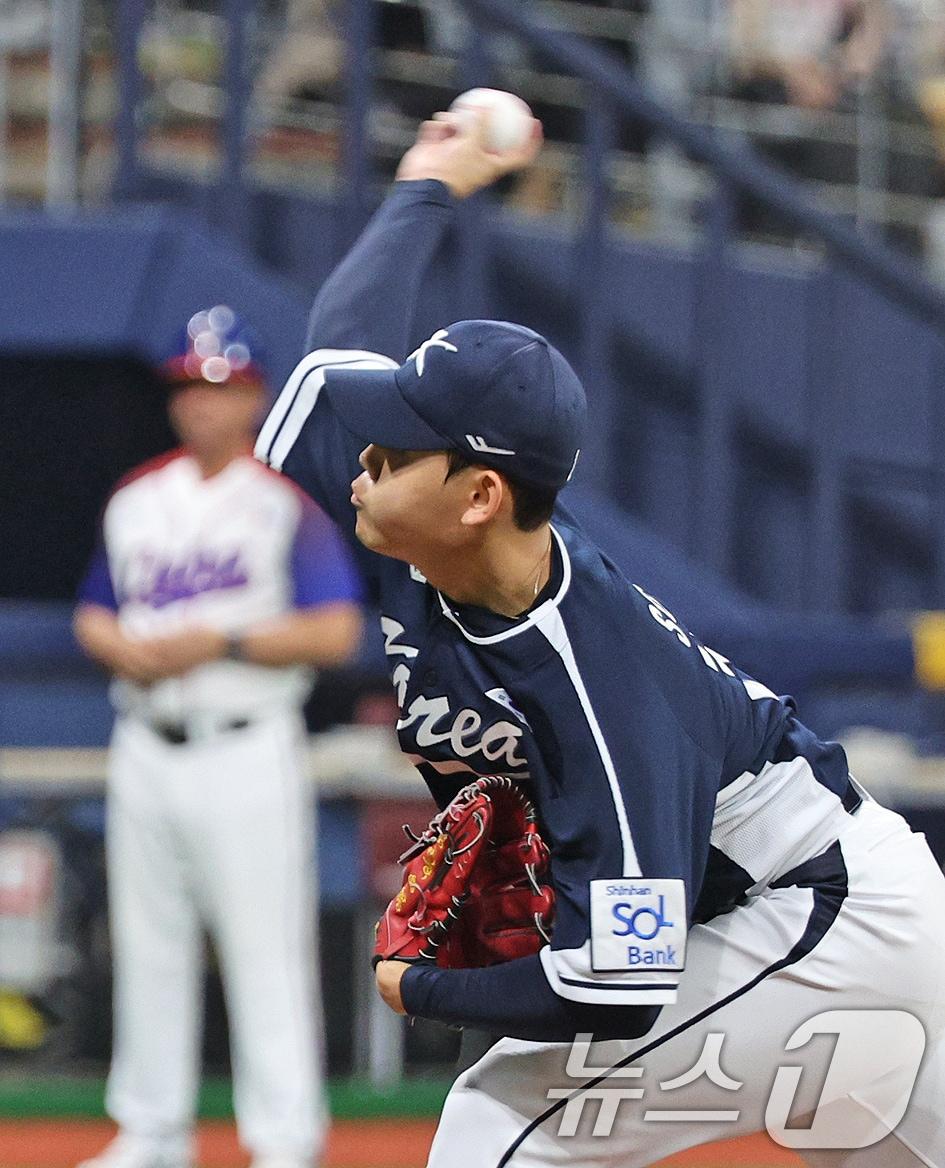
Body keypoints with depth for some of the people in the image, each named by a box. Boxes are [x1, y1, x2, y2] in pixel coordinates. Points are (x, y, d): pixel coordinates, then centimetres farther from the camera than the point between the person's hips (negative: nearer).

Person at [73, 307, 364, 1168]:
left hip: (246, 750, -6)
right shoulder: (135, 499, 13)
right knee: (147, 945, 11)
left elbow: (336, 634, -11)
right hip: (146, 748, 6)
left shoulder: (287, 504, -5)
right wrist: (124, 651, -4)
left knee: (267, 952, -7)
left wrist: (219, 643, -17)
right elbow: (93, 616, 19)